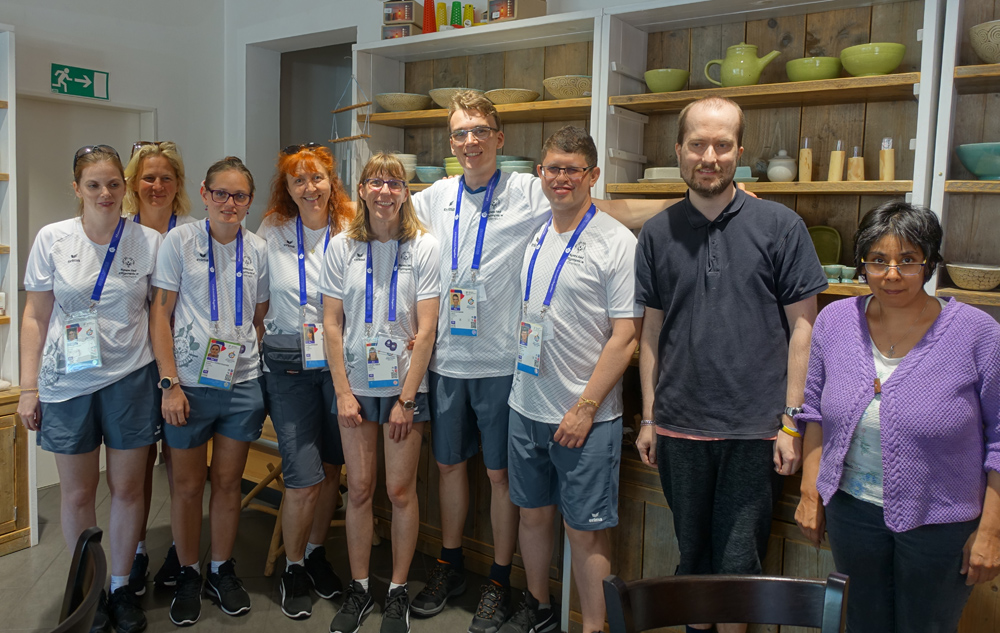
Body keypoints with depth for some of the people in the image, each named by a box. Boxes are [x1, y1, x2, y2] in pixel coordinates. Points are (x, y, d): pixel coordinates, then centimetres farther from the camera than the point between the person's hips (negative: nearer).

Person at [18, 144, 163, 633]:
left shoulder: (148, 242, -3)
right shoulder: (52, 239, -2)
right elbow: (35, 317, 3)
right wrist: (28, 387, 0)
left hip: (130, 378, 0)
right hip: (67, 382, 0)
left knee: (127, 488, 8)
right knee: (78, 494, 9)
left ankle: (121, 586, 27)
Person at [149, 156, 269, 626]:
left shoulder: (257, 249, 5)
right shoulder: (180, 241, -2)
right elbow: (159, 313, -4)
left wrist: (259, 369, 4)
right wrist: (170, 382, -10)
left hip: (242, 384, 2)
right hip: (189, 385, -2)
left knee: (228, 483, 11)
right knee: (187, 486, 8)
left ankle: (223, 569, 29)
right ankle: (188, 574, 27)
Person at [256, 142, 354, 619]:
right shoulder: (271, 233, 1)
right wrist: (266, 348, 4)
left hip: (339, 366, 1)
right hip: (288, 370, -1)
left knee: (331, 470, 13)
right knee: (304, 480, -4)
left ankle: (316, 552, 36)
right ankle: (293, 567, 21)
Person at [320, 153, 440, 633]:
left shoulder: (424, 247, -5)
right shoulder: (341, 247, 2)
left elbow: (425, 330, -8)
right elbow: (332, 324, 2)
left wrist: (406, 398, -10)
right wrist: (343, 392, -4)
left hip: (405, 385, -2)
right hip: (355, 383, 2)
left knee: (400, 490, 4)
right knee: (359, 489, 8)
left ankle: (398, 591, 21)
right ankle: (359, 589, 24)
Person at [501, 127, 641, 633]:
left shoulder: (616, 243, -11)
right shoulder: (531, 236, 7)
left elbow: (625, 336, -13)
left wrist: (585, 409, -15)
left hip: (585, 416, -6)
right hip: (526, 406, 6)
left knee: (585, 531, 3)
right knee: (533, 513, 18)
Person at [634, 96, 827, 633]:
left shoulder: (780, 226, -3)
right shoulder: (658, 233, 4)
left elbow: (801, 327, -2)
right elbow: (651, 331, 7)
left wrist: (791, 421, -6)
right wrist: (649, 418, 6)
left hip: (754, 428, -2)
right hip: (679, 427, 3)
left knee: (737, 560, 6)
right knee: (692, 550, 17)